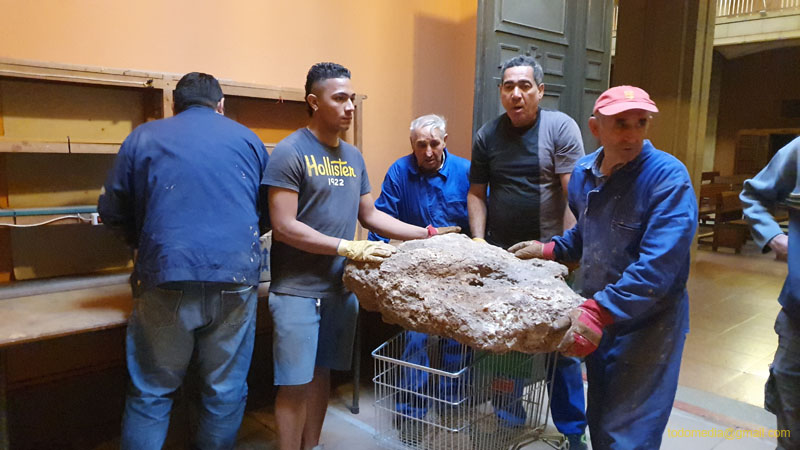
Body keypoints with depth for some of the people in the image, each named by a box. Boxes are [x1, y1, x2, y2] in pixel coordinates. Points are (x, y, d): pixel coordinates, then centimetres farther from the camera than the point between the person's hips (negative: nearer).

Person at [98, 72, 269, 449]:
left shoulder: (144, 137, 9)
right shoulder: (247, 139, 12)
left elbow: (111, 212, 11)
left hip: (166, 279, 0)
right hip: (235, 278, 1)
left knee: (151, 393, 12)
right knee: (226, 391, 12)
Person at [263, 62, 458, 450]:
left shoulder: (353, 156, 10)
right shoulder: (290, 152, -11)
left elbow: (369, 214, 15)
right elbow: (284, 227, -16)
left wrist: (427, 234, 8)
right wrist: (348, 248, -21)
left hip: (340, 285, 7)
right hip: (298, 289, -6)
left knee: (322, 374, 17)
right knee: (295, 384, 2)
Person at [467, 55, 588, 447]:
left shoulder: (560, 127, -7)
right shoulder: (487, 135, 5)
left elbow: (574, 193, -12)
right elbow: (476, 193, 8)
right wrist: (478, 241, -2)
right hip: (500, 253, 4)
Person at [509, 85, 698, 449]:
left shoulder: (668, 177, -19)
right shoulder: (584, 172, 2)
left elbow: (658, 266, -29)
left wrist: (599, 311, -35)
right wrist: (549, 250, 10)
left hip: (647, 325, -6)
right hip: (596, 319, 7)